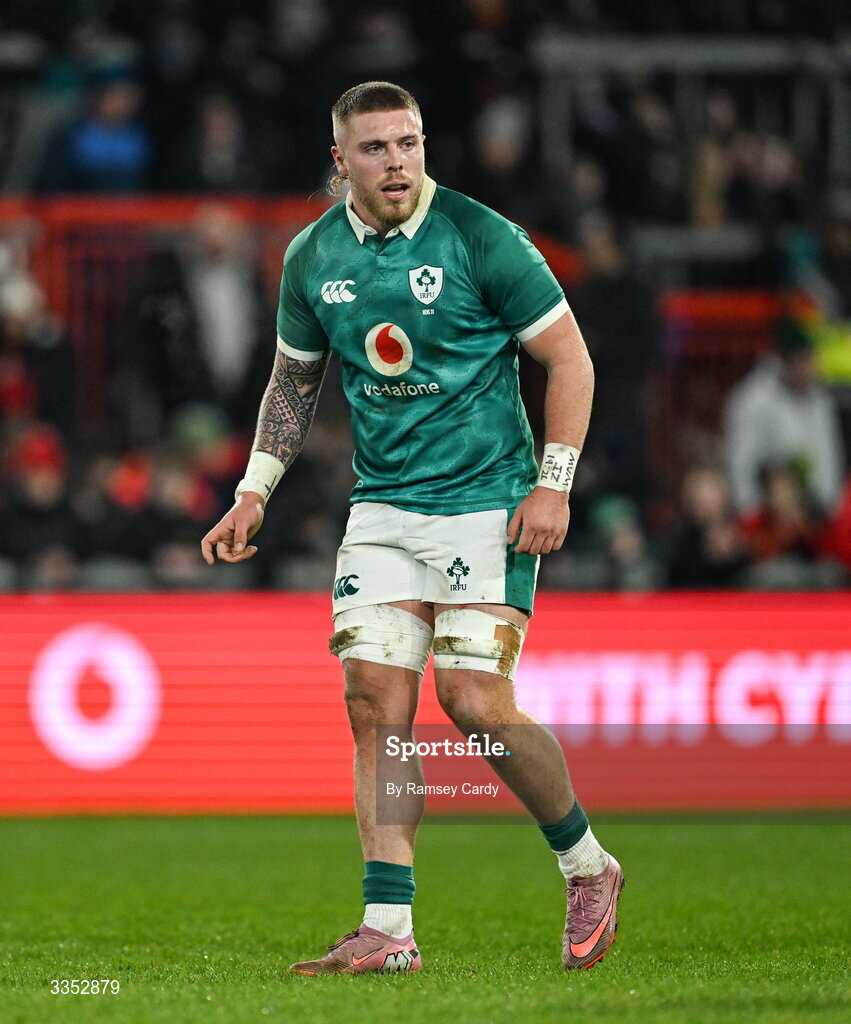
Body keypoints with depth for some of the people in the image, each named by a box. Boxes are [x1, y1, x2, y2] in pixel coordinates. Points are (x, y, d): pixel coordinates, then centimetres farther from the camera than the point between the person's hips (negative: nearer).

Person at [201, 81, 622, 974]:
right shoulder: (313, 257, 4)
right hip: (382, 509, 5)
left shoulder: (481, 240, -11)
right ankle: (387, 930, -4)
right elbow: (293, 380, 20)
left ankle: (587, 866, 11)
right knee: (375, 702, -5)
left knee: (476, 703, -12)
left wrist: (553, 484, -11)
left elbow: (569, 359, -5)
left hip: (484, 501, -5)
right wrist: (253, 493, 12)